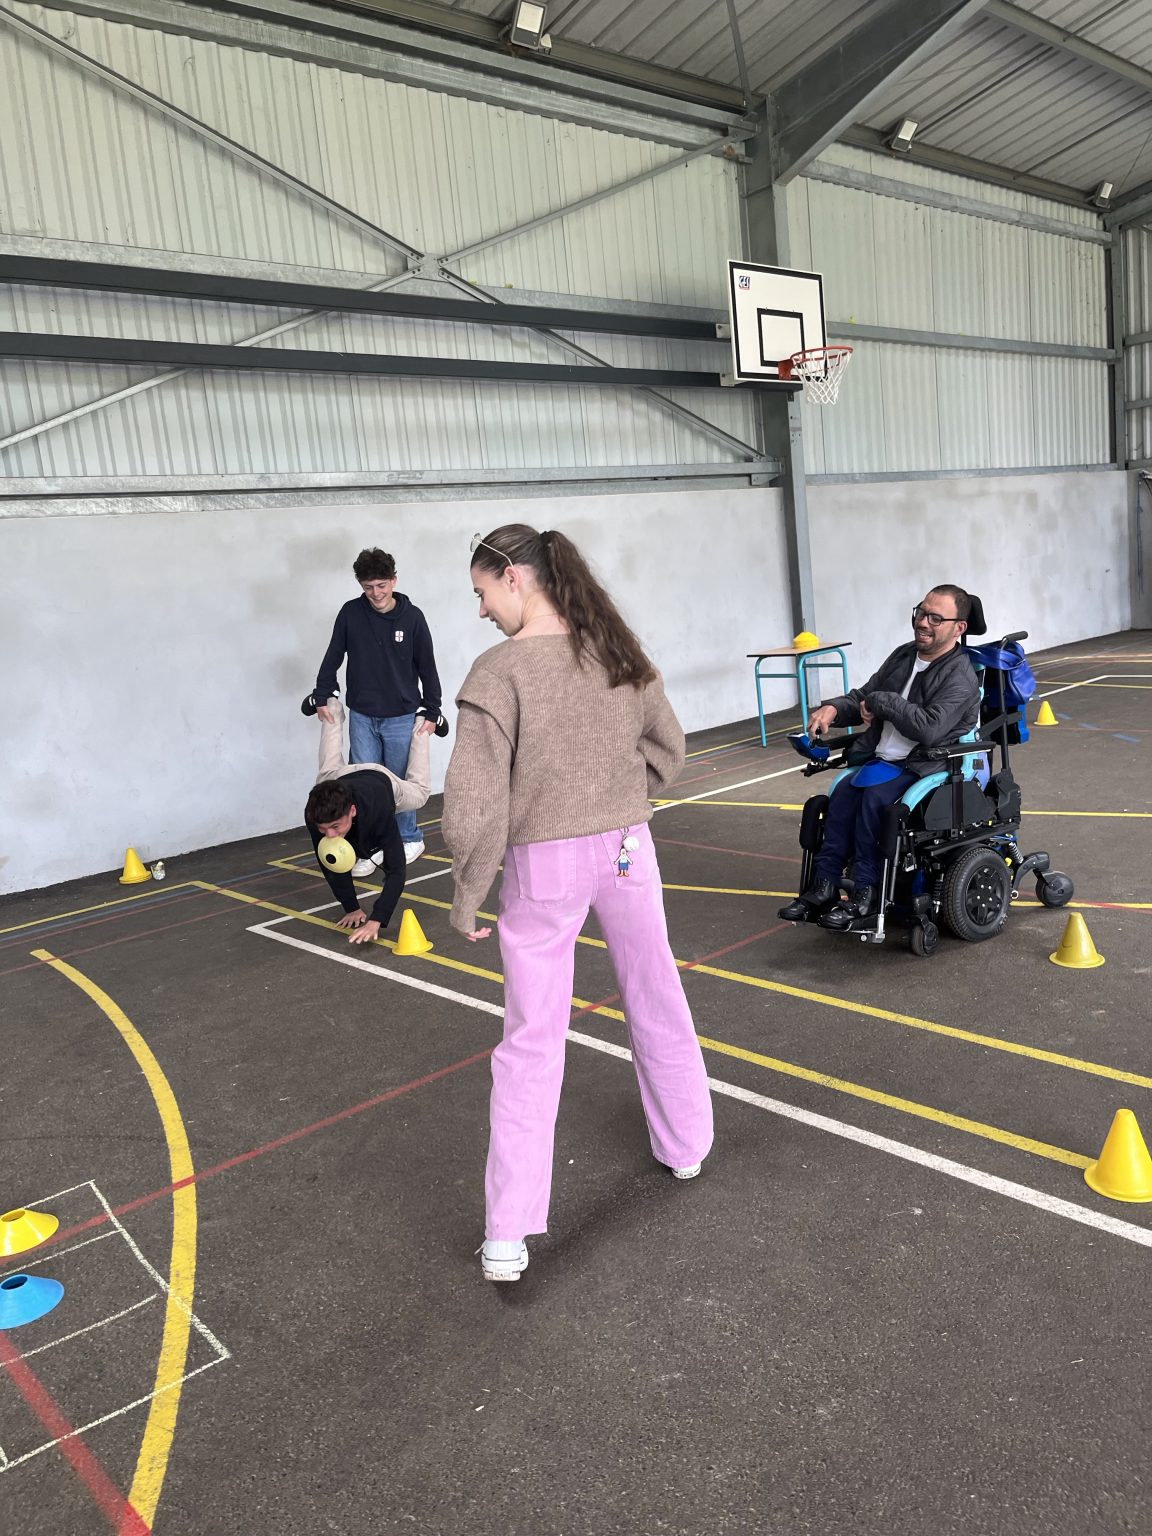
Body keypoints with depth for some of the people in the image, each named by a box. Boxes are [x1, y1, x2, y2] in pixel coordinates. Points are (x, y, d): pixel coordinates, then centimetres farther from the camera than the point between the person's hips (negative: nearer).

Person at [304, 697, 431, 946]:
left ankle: (421, 731, 50)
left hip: (382, 781, -1)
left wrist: (376, 921, -59)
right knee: (329, 768, 37)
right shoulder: (315, 814, -44)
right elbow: (330, 864, -29)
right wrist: (351, 908, -29)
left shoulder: (379, 811, -51)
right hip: (340, 779, 2)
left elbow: (396, 870, -49)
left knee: (419, 793, 31)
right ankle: (333, 708, 57)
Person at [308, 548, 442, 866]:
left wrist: (431, 711, 0)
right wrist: (321, 696, 6)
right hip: (361, 716, 2)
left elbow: (427, 667, -1)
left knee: (399, 783, 6)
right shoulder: (350, 613, -3)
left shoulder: (412, 617, -7)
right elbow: (333, 657, 7)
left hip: (401, 717, -2)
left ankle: (409, 839, 25)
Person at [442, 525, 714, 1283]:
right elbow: (668, 750, 11)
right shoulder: (620, 651, 1)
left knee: (531, 1043, 5)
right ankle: (685, 1144, 42)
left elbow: (476, 805, -18)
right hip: (626, 850, 5)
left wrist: (468, 896, -6)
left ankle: (509, 1235, 9)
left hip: (544, 865, -4)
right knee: (658, 1006, 22)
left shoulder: (499, 671, -17)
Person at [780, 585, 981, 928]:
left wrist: (881, 701, -16)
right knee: (842, 797, -22)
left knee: (874, 797, -32)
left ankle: (865, 893, -23)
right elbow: (863, 697, 22)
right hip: (881, 758, 6)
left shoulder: (960, 677, -9)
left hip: (926, 766, -6)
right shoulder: (903, 655, 14)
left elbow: (930, 727, -25)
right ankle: (824, 886, -21)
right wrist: (834, 709, 0)